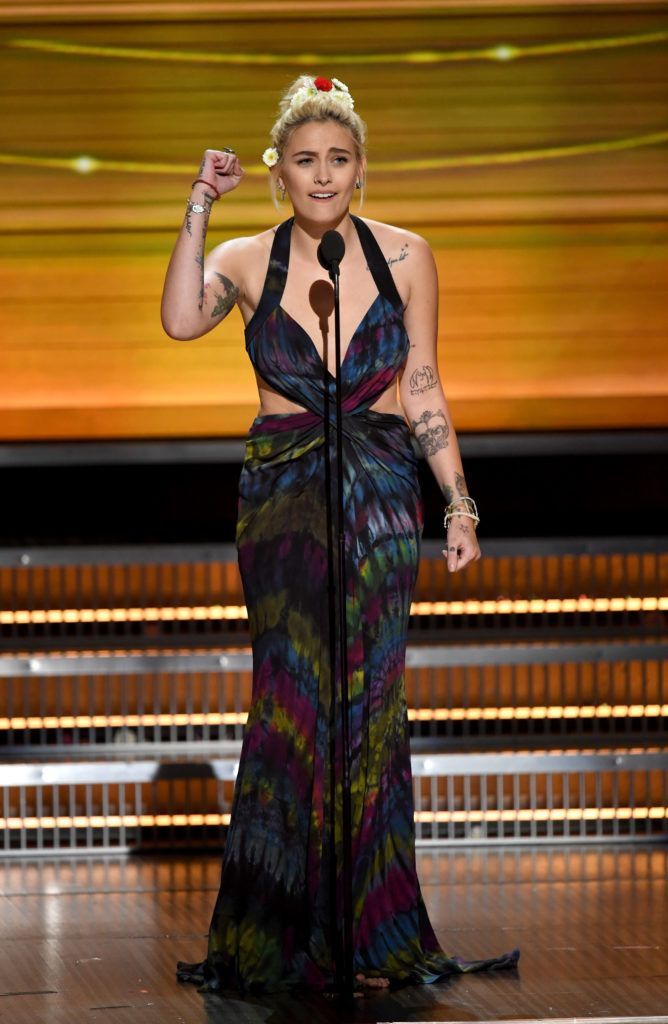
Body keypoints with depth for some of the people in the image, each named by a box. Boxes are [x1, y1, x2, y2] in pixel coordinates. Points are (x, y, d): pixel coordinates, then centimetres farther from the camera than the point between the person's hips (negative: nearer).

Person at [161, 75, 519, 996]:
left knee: (370, 702, -1)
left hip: (382, 496, 1)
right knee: (294, 696, -5)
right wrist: (199, 208, -15)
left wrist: (460, 505, 3)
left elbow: (424, 392, 7)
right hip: (282, 496, -1)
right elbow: (181, 321, -18)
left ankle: (366, 930, 8)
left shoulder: (405, 257, 3)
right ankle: (283, 932, 5)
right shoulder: (247, 261, 2)